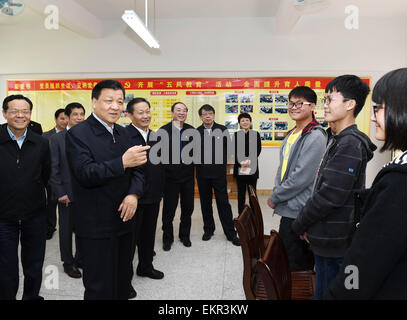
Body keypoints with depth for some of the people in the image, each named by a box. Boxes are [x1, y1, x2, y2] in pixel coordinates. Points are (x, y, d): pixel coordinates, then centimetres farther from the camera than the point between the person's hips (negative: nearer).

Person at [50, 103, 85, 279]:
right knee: (66, 229, 11)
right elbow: (53, 168, -6)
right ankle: (68, 263, 27)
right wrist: (60, 193, -11)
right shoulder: (57, 139, -4)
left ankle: (80, 259, 31)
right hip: (67, 193, -2)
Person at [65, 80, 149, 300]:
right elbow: (85, 174, -21)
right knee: (100, 289, 5)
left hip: (123, 220, 7)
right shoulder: (77, 134, -11)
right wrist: (122, 163, -32)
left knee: (122, 284, 20)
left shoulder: (122, 133, 10)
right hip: (95, 226, -6)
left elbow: (136, 169, 9)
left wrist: (134, 194, -10)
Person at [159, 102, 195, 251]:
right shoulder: (164, 130, -5)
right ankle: (167, 237, 26)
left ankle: (185, 235, 32)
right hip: (170, 176, -3)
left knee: (188, 207, 13)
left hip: (188, 175, 3)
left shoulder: (191, 130, 5)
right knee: (169, 209, 8)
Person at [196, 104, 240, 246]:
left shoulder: (222, 130, 2)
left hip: (219, 172, -1)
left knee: (224, 203, 1)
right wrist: (199, 163, -3)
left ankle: (231, 233, 9)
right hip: (202, 173, 1)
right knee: (205, 203, 11)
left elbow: (228, 148, 5)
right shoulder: (196, 132, 3)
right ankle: (208, 230, 27)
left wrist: (223, 163, 2)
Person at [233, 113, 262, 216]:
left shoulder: (256, 134, 6)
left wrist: (249, 161, -14)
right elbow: (234, 151, 1)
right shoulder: (236, 135, 7)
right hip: (239, 168, 1)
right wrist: (241, 162, -14)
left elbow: (258, 150, -1)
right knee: (241, 193, 7)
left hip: (252, 168, -1)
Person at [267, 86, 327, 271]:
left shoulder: (315, 137, -16)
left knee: (299, 265, 3)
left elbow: (302, 177, -21)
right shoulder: (292, 134, 13)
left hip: (300, 210, -9)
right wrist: (277, 192, 4)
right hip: (288, 208, 9)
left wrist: (275, 198, -11)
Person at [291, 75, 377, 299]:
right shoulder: (338, 140, 11)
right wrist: (306, 224, 12)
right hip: (327, 239, 9)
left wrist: (300, 225, -11)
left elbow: (329, 196, -24)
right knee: (324, 291, 22)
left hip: (334, 243, -9)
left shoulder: (350, 144, -21)